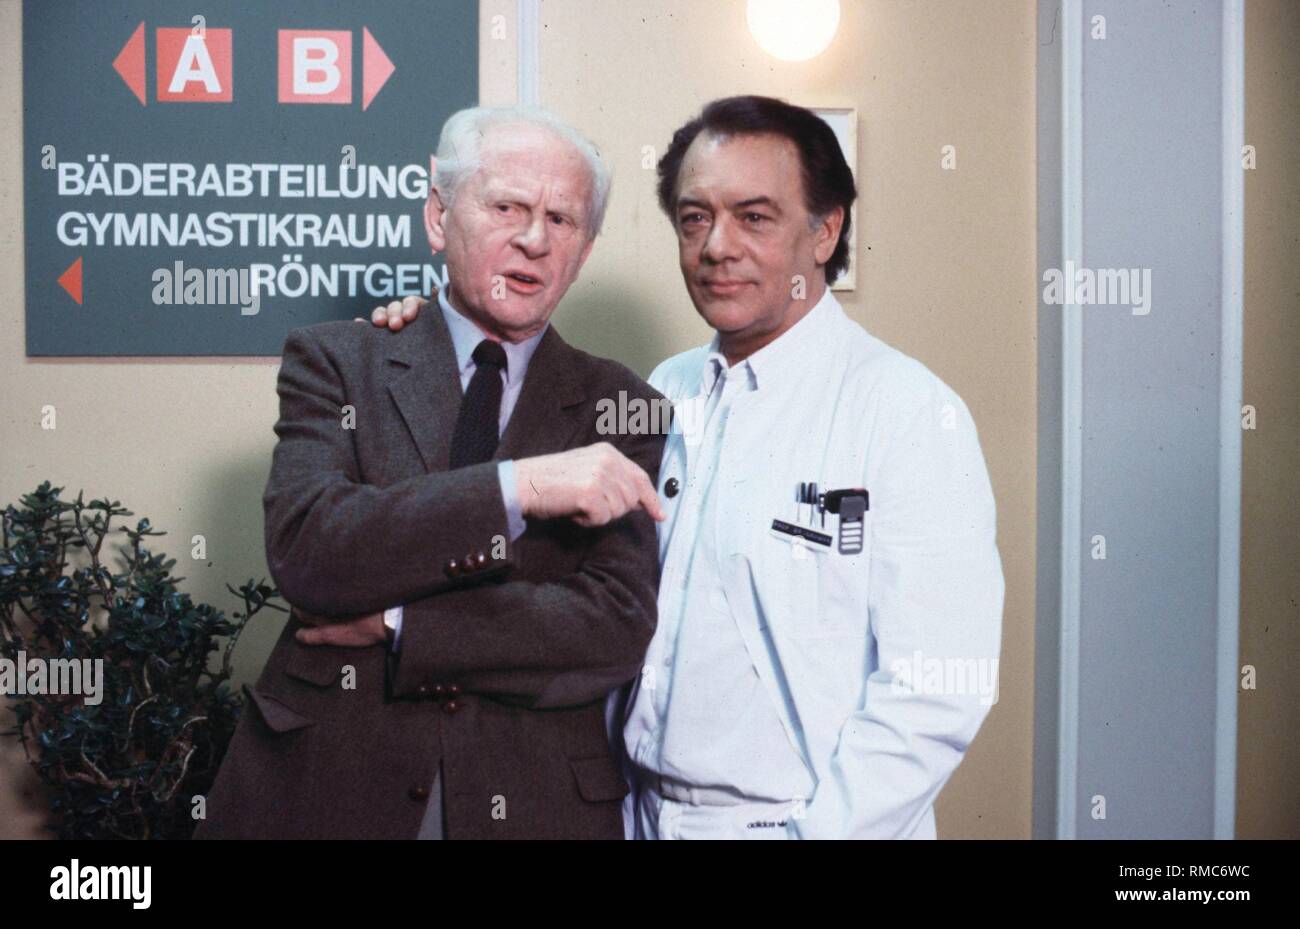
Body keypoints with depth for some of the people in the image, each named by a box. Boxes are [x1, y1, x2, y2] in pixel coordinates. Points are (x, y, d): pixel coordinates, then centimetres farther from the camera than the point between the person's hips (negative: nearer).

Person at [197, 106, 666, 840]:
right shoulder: (334, 361, 0)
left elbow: (617, 629, -9)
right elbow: (304, 552, -15)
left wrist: (394, 626, -14)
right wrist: (519, 487, -23)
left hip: (532, 802, 1)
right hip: (323, 794, 0)